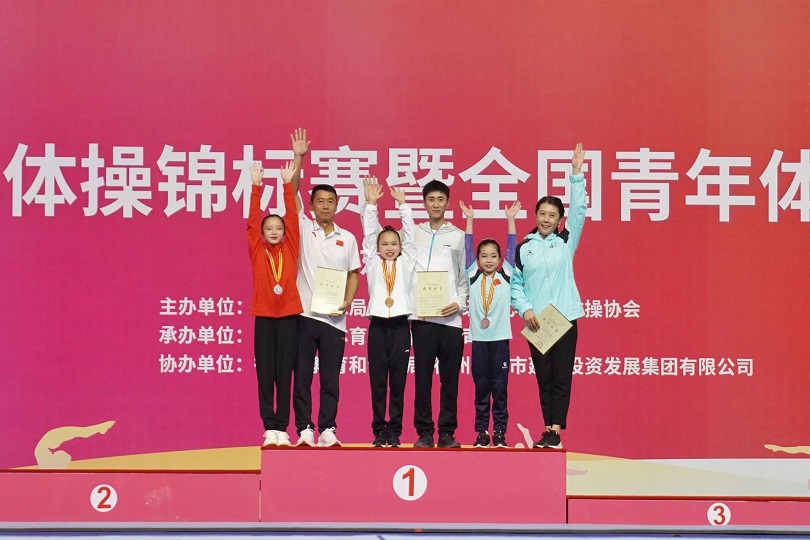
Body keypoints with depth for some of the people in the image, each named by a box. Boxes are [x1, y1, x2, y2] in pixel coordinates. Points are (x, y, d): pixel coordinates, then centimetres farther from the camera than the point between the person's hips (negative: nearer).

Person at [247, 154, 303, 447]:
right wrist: (256, 185, -5)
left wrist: (288, 184, -2)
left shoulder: (290, 250, 7)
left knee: (285, 374, 2)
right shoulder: (257, 250, 5)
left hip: (288, 316, 0)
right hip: (264, 317, 0)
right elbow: (252, 220, 0)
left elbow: (292, 217, 2)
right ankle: (269, 427, 5)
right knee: (265, 374, 1)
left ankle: (282, 427, 6)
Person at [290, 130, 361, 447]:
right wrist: (299, 158, -14)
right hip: (304, 314, -1)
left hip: (333, 318, 1)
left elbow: (353, 274, 14)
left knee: (330, 378, 4)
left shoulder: (347, 238, 9)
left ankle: (327, 429, 9)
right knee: (302, 376, 1)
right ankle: (305, 429, 6)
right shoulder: (303, 229, 3)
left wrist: (347, 301, -3)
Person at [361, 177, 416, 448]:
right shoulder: (372, 263, 9)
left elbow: (409, 234, 5)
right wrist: (371, 204, -3)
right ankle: (379, 430, 7)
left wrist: (403, 204, -1)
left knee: (398, 381, 2)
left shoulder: (405, 263, 10)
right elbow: (368, 234, 4)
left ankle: (394, 431, 7)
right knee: (377, 381, 2)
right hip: (378, 325, 0)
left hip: (400, 325, 0)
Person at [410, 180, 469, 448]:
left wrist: (460, 303, -4)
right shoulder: (414, 234, 9)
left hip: (450, 317, 1)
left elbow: (464, 277, 11)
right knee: (423, 377, 0)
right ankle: (424, 431, 7)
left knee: (450, 378, 2)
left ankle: (447, 432, 8)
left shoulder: (458, 236, 10)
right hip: (421, 317, 0)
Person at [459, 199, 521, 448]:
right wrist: (469, 220, -2)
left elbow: (511, 248, 1)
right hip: (479, 338, 1)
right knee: (481, 387, 4)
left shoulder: (505, 276, 6)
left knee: (499, 387, 1)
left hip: (500, 338, -1)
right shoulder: (473, 277, 7)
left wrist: (510, 219, -4)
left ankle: (499, 433, 6)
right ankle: (482, 432, 9)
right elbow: (468, 248, 2)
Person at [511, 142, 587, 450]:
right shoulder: (523, 248, 7)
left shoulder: (566, 242, 5)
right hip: (535, 322, 1)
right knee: (544, 379, 5)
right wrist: (524, 309, -9)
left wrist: (577, 174, -10)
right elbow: (515, 283, 7)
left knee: (561, 377, -4)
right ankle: (549, 431, 10)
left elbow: (579, 211, -5)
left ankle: (556, 432, -6)